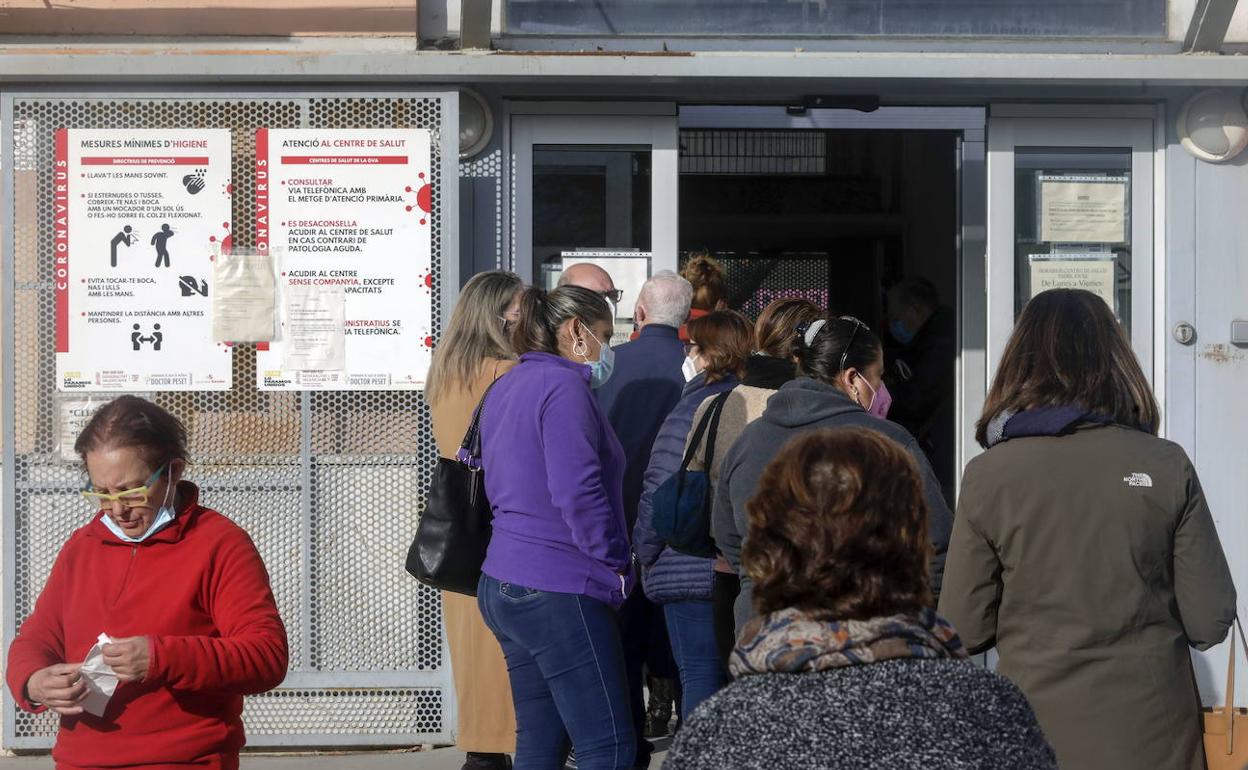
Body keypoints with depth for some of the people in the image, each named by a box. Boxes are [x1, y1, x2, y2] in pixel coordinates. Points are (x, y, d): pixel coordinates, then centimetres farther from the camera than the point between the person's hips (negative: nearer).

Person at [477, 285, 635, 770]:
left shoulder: (505, 388, 16)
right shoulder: (563, 386, -13)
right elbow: (578, 491, -22)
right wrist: (616, 562, -10)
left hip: (503, 583, 10)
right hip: (558, 592, -10)